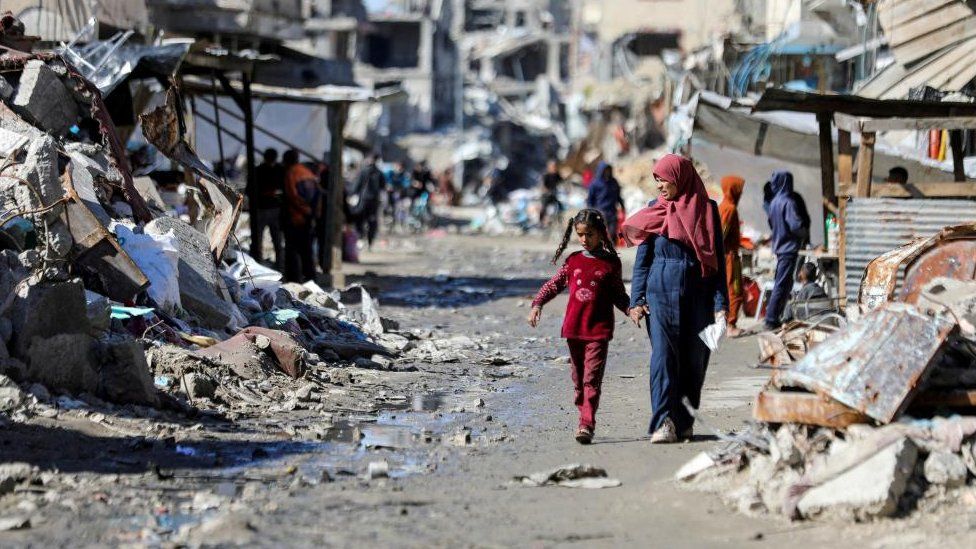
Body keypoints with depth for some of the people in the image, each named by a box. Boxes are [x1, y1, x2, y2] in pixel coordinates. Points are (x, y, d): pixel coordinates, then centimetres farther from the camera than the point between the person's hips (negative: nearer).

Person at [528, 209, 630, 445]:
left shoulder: (611, 263, 1)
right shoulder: (573, 261, 8)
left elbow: (618, 295, 7)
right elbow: (554, 285, 11)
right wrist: (538, 304, -2)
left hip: (599, 330, -4)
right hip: (574, 328, 4)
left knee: (592, 378, -12)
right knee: (578, 378, 11)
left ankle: (586, 425, -16)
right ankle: (585, 419, 22)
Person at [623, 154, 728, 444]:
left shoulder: (707, 210, 4)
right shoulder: (655, 210, 7)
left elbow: (718, 259, 3)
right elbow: (642, 258, 7)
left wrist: (720, 303, -5)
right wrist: (637, 299, -3)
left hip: (697, 294, 0)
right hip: (661, 291, 0)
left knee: (693, 358, 4)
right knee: (663, 355, -10)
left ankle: (683, 421, 18)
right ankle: (663, 423, -17)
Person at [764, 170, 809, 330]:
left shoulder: (773, 203, 9)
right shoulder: (788, 202, -17)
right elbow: (796, 225, -22)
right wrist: (805, 234, -3)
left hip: (778, 246, 8)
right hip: (789, 247, -8)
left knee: (783, 283, 18)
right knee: (782, 284, -5)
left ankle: (773, 316, 21)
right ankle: (772, 319, -6)